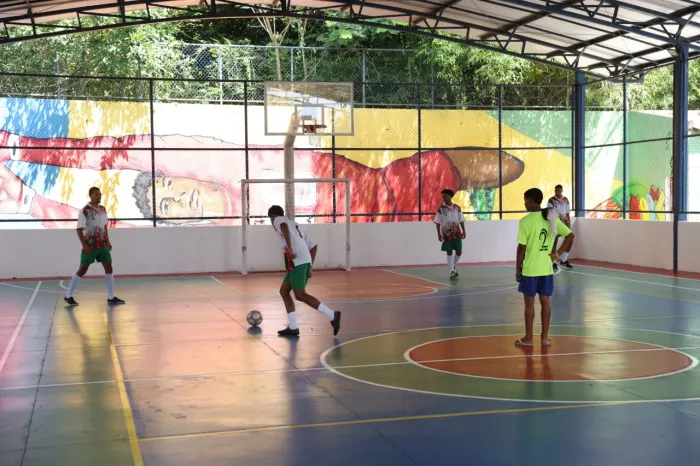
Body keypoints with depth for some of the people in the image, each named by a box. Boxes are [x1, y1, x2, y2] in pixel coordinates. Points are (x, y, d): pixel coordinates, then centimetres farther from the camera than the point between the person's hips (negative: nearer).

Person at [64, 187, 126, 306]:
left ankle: (111, 297, 7)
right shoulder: (85, 210, -14)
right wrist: (84, 245, -20)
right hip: (90, 245, -6)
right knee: (83, 269, -1)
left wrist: (107, 241, 14)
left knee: (109, 267, 2)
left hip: (102, 244, 6)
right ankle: (68, 296, 10)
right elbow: (79, 229, -15)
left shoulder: (103, 209, 8)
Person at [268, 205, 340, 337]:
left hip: (297, 261, -9)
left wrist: (290, 249, -27)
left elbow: (284, 227, -19)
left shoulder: (278, 220, 9)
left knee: (300, 295, -10)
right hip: (304, 260, 9)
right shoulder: (293, 224, 33)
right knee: (284, 291, 14)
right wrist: (309, 266, 25)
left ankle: (332, 315, -15)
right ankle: (293, 328, 10)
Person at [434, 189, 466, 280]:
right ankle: (452, 272, 4)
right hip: (447, 234, -2)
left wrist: (464, 231, 1)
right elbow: (438, 223, -1)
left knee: (459, 252, 1)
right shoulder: (441, 209, -1)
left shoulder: (457, 208, 5)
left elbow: (461, 220, 8)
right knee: (449, 252, -2)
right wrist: (439, 234, -8)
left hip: (457, 233, 2)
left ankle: (453, 266, 27)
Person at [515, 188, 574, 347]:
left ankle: (528, 338, 10)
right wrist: (558, 253, 4)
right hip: (546, 268, 5)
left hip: (530, 268, -5)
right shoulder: (551, 218, 3)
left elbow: (521, 248, -13)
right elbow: (570, 235, 3)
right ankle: (545, 337, 15)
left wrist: (517, 269, -4)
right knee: (545, 301, 10)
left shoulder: (525, 221, -13)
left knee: (529, 303, 4)